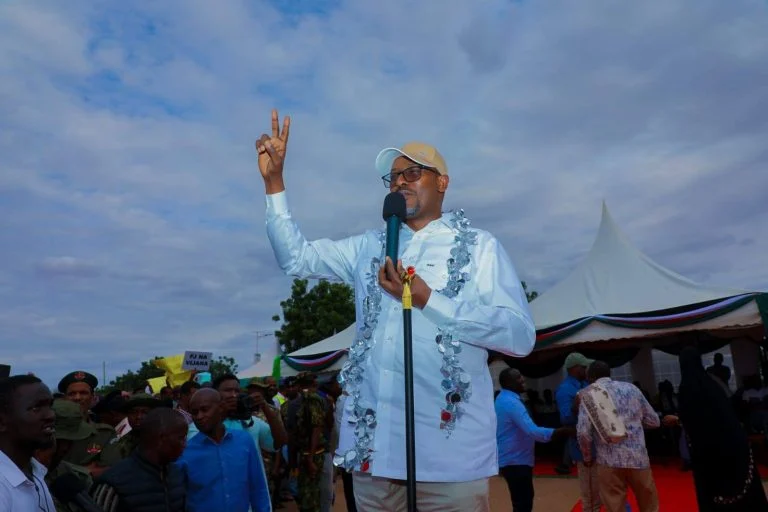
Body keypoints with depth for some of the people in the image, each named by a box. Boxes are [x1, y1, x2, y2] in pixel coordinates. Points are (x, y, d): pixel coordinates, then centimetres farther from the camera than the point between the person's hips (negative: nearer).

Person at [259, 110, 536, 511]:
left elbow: (521, 335, -10)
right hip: (371, 444, 4)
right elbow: (295, 257, 12)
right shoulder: (369, 247, 14)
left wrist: (428, 299, -16)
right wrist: (274, 180, 5)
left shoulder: (478, 246, 1)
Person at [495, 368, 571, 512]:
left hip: (512, 458, 10)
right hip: (516, 461, -10)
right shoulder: (511, 402, -23)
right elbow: (533, 431, -29)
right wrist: (563, 431, -24)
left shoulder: (504, 399, 12)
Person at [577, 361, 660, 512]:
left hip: (608, 461, -2)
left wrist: (588, 457, 8)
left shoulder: (587, 395, 2)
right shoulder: (630, 388, 8)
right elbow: (654, 421, 12)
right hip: (638, 457, 2)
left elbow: (583, 433, -8)